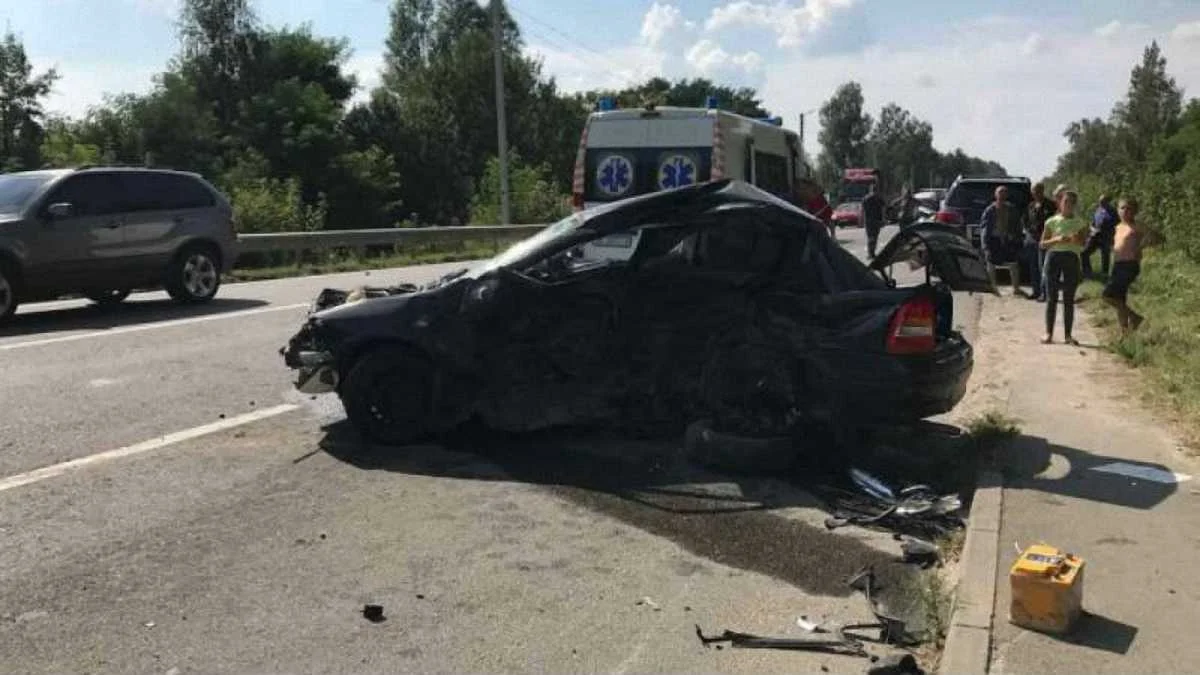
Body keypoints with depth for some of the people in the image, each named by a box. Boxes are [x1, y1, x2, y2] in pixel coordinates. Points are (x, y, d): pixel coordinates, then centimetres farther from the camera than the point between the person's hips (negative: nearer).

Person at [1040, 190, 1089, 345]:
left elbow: (1083, 245, 4)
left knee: (1069, 299, 2)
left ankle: (1068, 334, 7)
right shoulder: (1052, 222, 5)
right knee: (1051, 298, 0)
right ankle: (1049, 333, 4)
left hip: (1072, 258, 1)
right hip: (1054, 257, -1)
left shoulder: (1080, 223, 7)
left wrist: (1076, 240, -17)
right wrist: (1056, 239, -14)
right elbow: (1043, 244, 4)